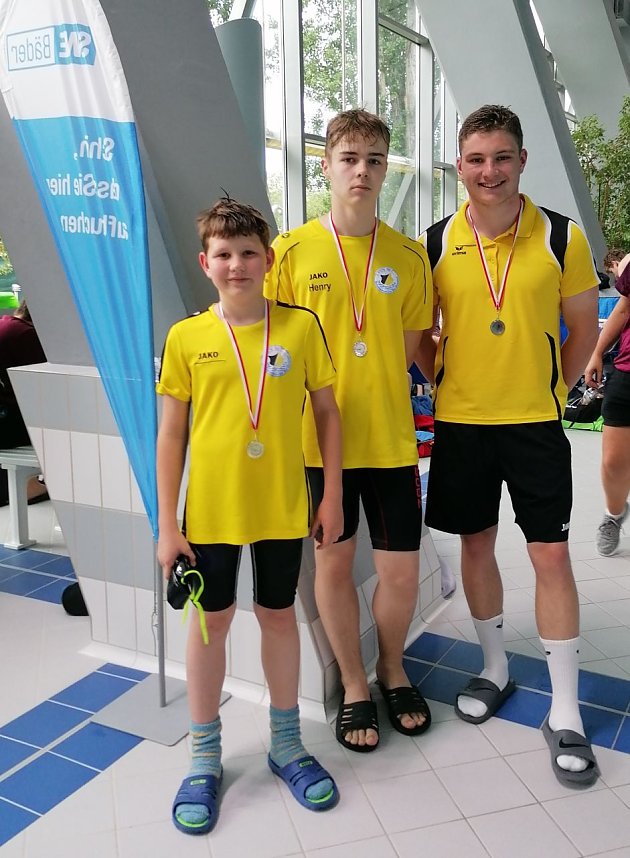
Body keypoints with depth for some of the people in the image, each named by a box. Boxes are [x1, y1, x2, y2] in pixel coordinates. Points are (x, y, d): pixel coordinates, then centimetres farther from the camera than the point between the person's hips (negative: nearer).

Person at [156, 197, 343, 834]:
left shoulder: (301, 327, -3)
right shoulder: (186, 337, -4)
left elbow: (327, 412, 3)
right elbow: (170, 434, -1)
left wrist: (332, 496, 0)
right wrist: (167, 523, -3)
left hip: (283, 506, 1)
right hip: (210, 508, 0)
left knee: (278, 614, 15)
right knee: (211, 621, 12)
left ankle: (286, 741, 34)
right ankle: (205, 756, 30)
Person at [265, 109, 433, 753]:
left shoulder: (408, 256, 1)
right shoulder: (292, 251, -3)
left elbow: (409, 348, 8)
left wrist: (369, 389, -5)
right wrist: (313, 410, -7)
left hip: (391, 438, 1)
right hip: (319, 440, -1)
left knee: (400, 570, 6)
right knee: (334, 562, 11)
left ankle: (392, 668, 36)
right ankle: (353, 686, 33)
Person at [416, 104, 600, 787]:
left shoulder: (562, 237, -4)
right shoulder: (435, 243, -1)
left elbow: (583, 327, 6)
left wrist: (552, 391, 3)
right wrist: (447, 385, 4)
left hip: (534, 422, -1)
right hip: (459, 422, 2)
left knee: (550, 553, 0)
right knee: (476, 544, 12)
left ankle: (565, 712, 14)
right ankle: (495, 668, 34)